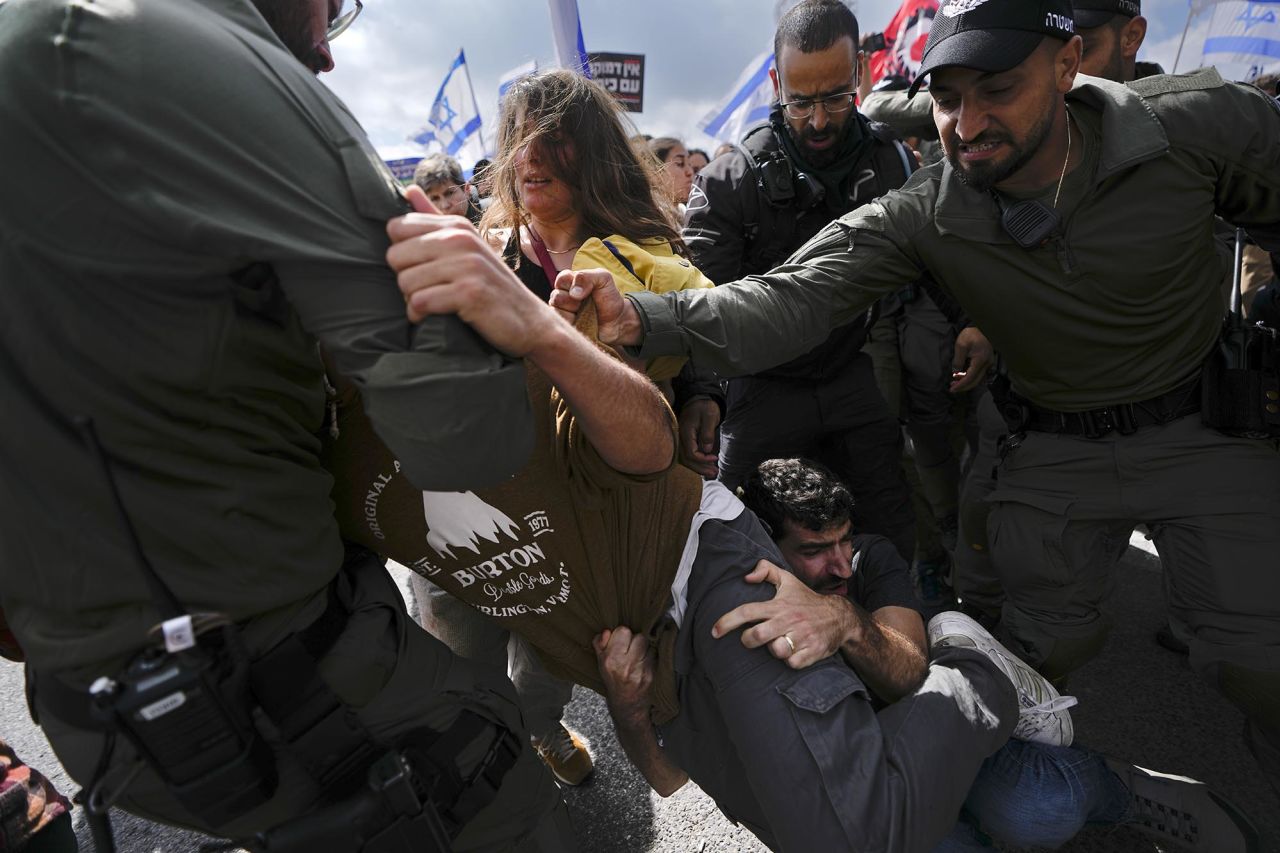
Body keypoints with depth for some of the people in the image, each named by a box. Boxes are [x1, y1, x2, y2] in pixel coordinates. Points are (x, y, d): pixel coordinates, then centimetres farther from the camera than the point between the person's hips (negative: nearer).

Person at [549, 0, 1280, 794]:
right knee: (1045, 647, 11)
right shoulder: (920, 217, -20)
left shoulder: (1201, 123, -20)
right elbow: (789, 299, -31)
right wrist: (643, 316, -46)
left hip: (1200, 427, 0)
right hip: (1053, 450, 1)